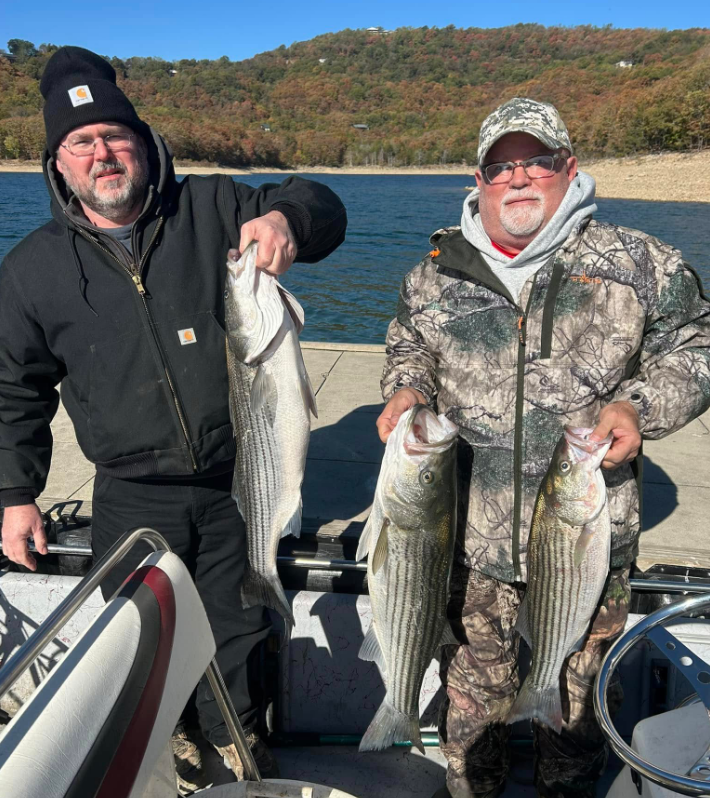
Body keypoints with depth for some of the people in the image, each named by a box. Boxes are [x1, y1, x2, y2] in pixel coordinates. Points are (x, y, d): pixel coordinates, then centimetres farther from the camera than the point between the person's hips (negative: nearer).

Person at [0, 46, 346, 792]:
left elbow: (320, 207, -1)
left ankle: (234, 735, 47)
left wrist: (287, 214, -24)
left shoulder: (212, 210, -4)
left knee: (239, 627, 18)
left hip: (235, 479, 0)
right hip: (133, 499, 1)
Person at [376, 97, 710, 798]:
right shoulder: (436, 273, 3)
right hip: (471, 532, 2)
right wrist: (407, 390, -3)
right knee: (472, 683, 20)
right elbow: (408, 349, 18)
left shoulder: (639, 263, -3)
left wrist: (640, 407, -13)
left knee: (578, 689, 19)